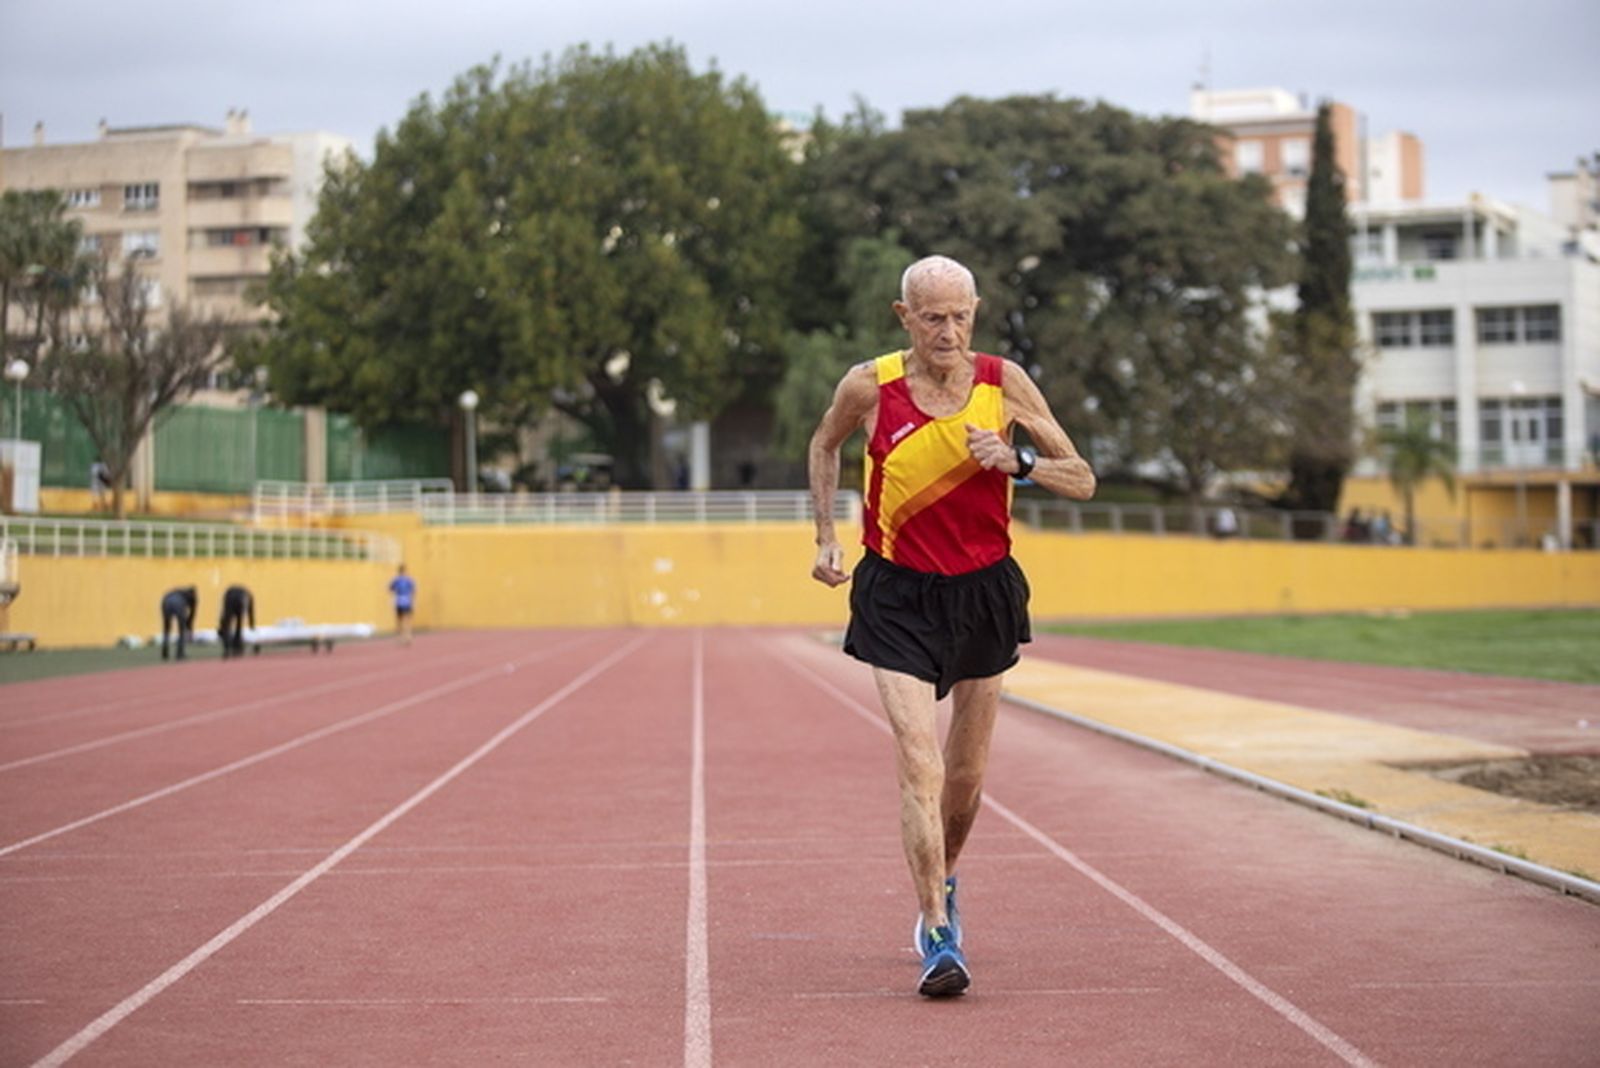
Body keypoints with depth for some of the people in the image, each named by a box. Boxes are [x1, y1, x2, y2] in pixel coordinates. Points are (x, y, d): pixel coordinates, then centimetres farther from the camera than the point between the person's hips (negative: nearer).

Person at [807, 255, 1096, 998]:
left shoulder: (1003, 382, -7)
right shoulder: (869, 387, -10)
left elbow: (1082, 481, -1)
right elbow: (825, 445, 13)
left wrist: (1015, 461, -19)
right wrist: (826, 537, 4)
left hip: (984, 592, 2)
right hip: (898, 597, -2)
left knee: (966, 772, 13)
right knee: (919, 762, -16)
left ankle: (943, 885, 42)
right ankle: (938, 938, -14)